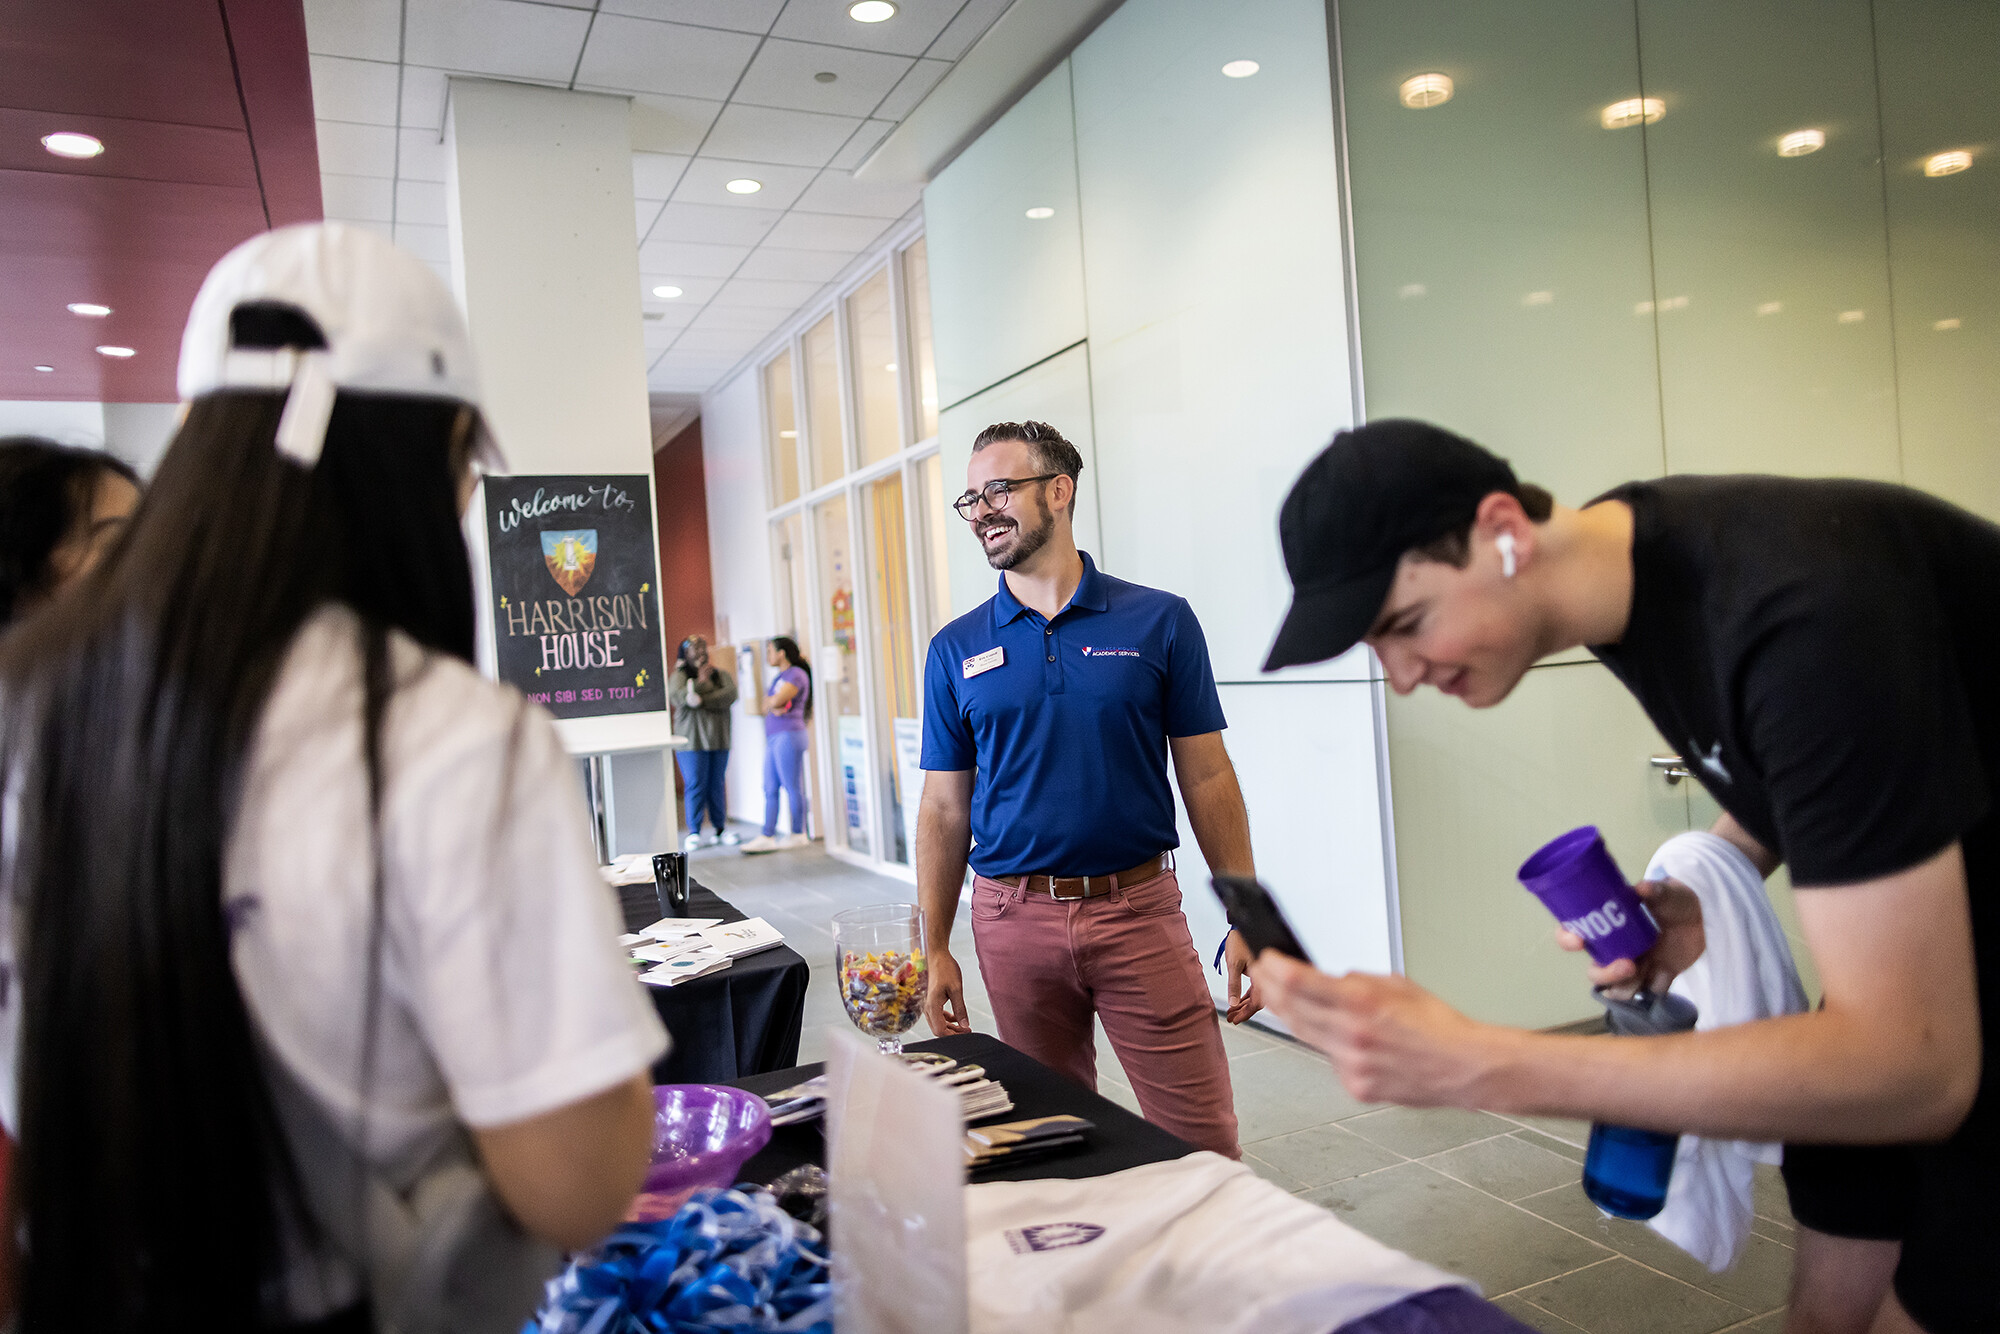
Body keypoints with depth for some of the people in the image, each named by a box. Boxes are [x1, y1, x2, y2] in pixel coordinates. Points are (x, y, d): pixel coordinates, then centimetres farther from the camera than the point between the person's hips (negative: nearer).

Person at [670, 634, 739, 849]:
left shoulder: (720, 674, 12)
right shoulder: (679, 676, 3)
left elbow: (730, 694, -7)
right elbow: (677, 696, -16)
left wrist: (703, 700, -17)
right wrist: (701, 682, -14)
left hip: (718, 740, 3)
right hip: (692, 741, -3)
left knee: (717, 785, 7)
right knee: (696, 785, -5)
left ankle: (721, 829, 15)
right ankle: (694, 834, -1)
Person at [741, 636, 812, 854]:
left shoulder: (796, 675, -7)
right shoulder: (779, 677, 22)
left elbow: (776, 700, -18)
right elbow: (766, 706, 14)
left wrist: (771, 700, 3)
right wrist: (774, 706, -7)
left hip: (788, 735, -9)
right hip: (773, 737, 9)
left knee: (793, 788, -4)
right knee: (770, 789, 5)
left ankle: (799, 834, 3)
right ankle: (767, 837, 5)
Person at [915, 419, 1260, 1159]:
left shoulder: (1160, 621, -1)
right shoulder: (956, 650, 4)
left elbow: (1208, 778, 1)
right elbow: (944, 809, 6)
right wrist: (934, 950, 3)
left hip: (1139, 909, -1)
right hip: (1014, 919, 2)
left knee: (1205, 1137, 3)